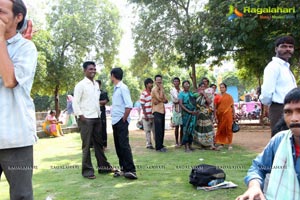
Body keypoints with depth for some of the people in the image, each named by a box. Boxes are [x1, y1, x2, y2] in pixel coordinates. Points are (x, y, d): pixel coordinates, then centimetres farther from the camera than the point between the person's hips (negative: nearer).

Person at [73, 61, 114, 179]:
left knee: (99, 143, 12)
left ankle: (103, 166, 21)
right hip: (86, 119, -7)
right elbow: (75, 102, -11)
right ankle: (87, 170, 7)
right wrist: (81, 116, -15)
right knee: (86, 145, -1)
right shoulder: (81, 85, -7)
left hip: (97, 118, 7)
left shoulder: (96, 84, 14)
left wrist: (99, 113, 10)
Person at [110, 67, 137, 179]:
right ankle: (123, 168, 18)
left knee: (124, 145, -8)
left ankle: (131, 170, -4)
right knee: (118, 146, 10)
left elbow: (129, 106, -20)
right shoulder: (115, 88, 13)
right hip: (115, 121, 9)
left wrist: (124, 119, -14)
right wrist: (115, 119, 10)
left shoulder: (123, 88, -12)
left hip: (121, 122, -9)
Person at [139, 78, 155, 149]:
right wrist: (145, 115, -15)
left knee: (155, 130, 11)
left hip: (153, 115, 6)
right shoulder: (143, 94, -9)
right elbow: (142, 106, -10)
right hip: (147, 116, -6)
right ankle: (149, 144, 13)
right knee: (148, 131, 4)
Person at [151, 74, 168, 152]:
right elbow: (160, 98, -20)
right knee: (158, 130, -9)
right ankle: (158, 147, -6)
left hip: (162, 111, 8)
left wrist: (160, 101, -10)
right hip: (157, 111, -8)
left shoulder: (161, 90, 17)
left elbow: (166, 100, 10)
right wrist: (162, 89, -11)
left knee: (162, 130, 9)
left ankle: (161, 145, 17)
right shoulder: (154, 89, -8)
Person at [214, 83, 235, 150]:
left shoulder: (229, 96, 1)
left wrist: (234, 115, -1)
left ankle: (229, 144, 12)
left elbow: (232, 106, 3)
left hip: (228, 115, -2)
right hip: (220, 115, 2)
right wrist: (215, 117, -3)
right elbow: (215, 108, 2)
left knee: (228, 129, 3)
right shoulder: (217, 97, 3)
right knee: (220, 130, 7)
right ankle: (221, 143, 18)